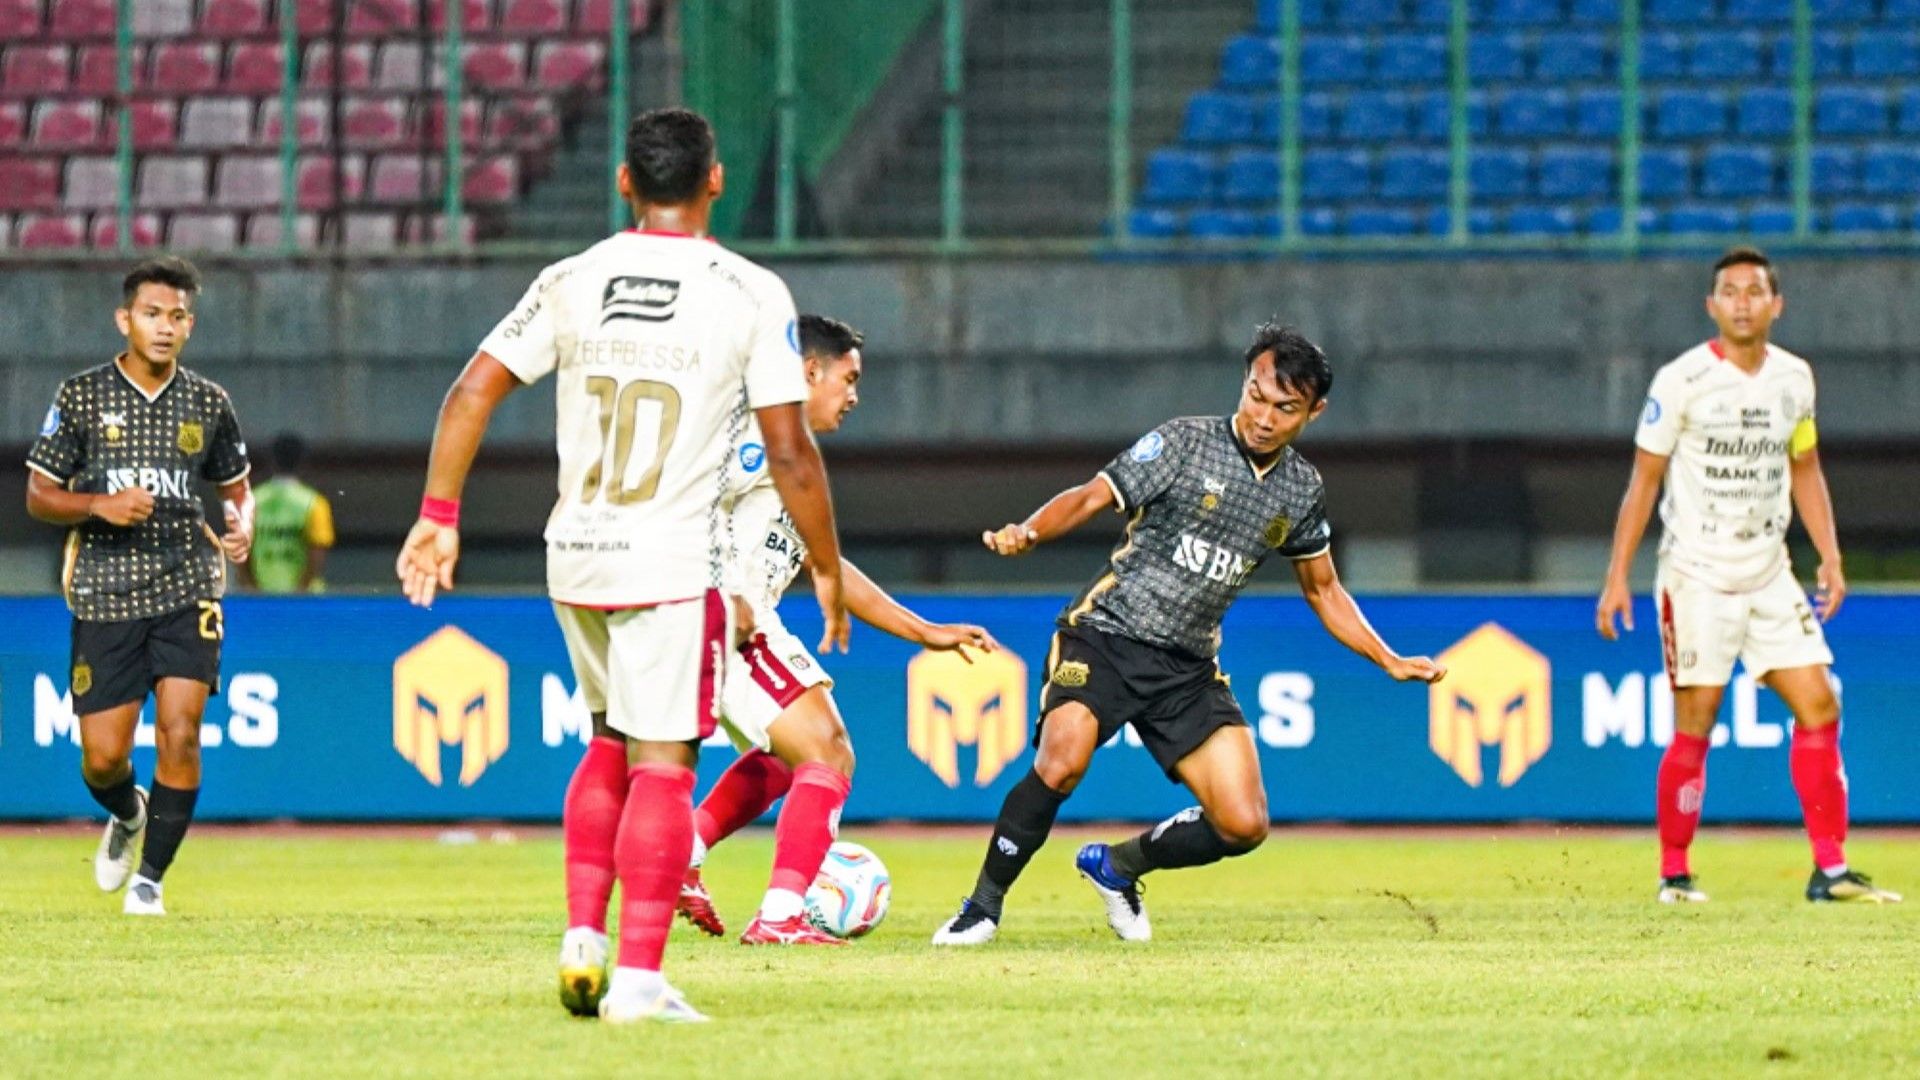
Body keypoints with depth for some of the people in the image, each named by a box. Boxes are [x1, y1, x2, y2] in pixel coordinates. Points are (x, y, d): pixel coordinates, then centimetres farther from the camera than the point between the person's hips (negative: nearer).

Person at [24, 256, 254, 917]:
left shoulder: (208, 403, 7)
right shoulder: (81, 397, 1)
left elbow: (236, 486, 20)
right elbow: (39, 495, 4)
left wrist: (242, 524, -3)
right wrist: (102, 506, -15)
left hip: (187, 588, 1)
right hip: (105, 592, -1)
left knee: (179, 733, -14)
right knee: (103, 757, -2)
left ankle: (150, 876, 3)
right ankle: (127, 816, 35)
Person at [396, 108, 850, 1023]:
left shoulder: (572, 281, 3)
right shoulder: (750, 295, -5)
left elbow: (471, 394, 1)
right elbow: (790, 454, -7)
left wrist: (438, 518, 7)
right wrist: (826, 568, 4)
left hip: (575, 560, 4)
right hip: (675, 565, -4)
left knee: (609, 746, 21)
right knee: (661, 765, -2)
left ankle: (582, 940, 14)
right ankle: (638, 978, -7)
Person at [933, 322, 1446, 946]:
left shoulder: (1302, 491, 8)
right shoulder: (1184, 444, -7)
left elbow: (1323, 590, 22)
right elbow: (1090, 499, -9)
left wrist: (1391, 662, 15)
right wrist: (1028, 534, -28)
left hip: (1187, 668, 5)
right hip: (1106, 636, -5)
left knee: (1244, 826, -6)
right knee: (1062, 762, -31)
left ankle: (1117, 867, 21)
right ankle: (984, 905, -11)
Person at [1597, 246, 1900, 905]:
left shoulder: (1794, 379, 5)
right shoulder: (1682, 380, -9)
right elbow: (1645, 479, -5)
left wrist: (1829, 555, 9)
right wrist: (1618, 575, -8)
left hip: (1769, 573, 5)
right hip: (1696, 574, -5)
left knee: (1819, 708, -3)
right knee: (1694, 728, -6)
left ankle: (1830, 869, 1)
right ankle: (1673, 873, 6)